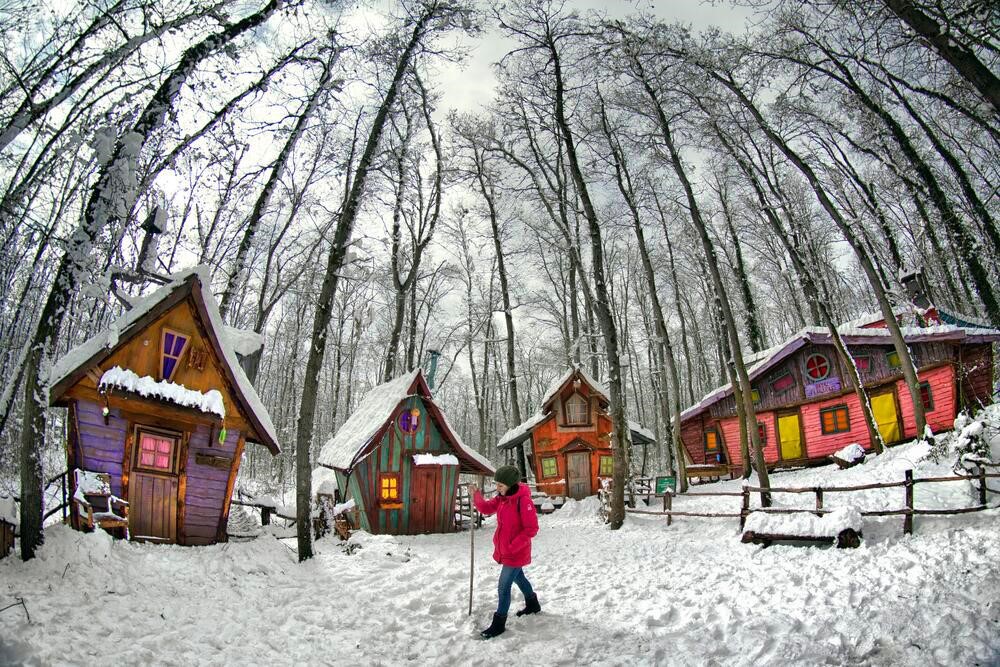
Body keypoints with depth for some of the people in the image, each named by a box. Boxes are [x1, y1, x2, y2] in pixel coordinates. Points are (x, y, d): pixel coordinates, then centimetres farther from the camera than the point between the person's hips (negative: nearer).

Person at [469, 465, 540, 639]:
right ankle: (533, 604, 50)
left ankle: (499, 624, 15)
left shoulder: (523, 500, -27)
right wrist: (476, 494, -16)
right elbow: (486, 508, 2)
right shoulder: (502, 497, -2)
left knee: (504, 587, -1)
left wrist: (513, 546, -24)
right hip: (504, 550, 9)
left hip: (516, 552, -9)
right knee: (518, 577, 27)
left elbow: (531, 529, -24)